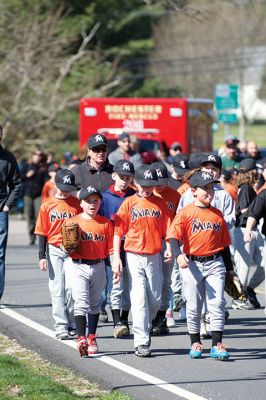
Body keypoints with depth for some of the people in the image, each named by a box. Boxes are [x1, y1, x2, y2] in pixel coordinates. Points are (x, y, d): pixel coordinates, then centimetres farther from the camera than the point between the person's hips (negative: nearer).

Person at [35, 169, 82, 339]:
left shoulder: (76, 204, 2)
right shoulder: (47, 206, 2)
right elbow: (42, 233, 4)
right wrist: (42, 256, 0)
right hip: (54, 250, 1)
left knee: (71, 287, -9)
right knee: (57, 288, 1)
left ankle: (72, 323, 6)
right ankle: (61, 326, 4)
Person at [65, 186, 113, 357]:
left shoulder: (106, 224, 4)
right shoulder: (73, 222, 1)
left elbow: (111, 248, 5)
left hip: (98, 267, 2)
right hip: (78, 266, -2)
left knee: (95, 303, 13)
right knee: (81, 302, -12)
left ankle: (92, 338, 23)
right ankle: (81, 339, -19)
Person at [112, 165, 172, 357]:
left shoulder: (160, 203, 7)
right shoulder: (129, 203, 0)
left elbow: (167, 229, 9)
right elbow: (118, 231, 0)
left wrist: (169, 248, -10)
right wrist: (116, 257, -7)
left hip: (155, 256, 3)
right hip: (134, 256, -3)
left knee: (155, 299, 6)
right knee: (139, 298, -8)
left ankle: (144, 329, 30)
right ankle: (141, 342, -9)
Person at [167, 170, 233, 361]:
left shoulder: (217, 214, 9)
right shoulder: (185, 213, -3)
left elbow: (224, 243, 15)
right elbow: (174, 237, -10)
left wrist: (229, 268, 17)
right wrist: (178, 254, -28)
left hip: (215, 263, 2)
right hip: (192, 264, -2)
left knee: (217, 303, -7)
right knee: (193, 306, 6)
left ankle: (217, 345, -6)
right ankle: (195, 343, 19)